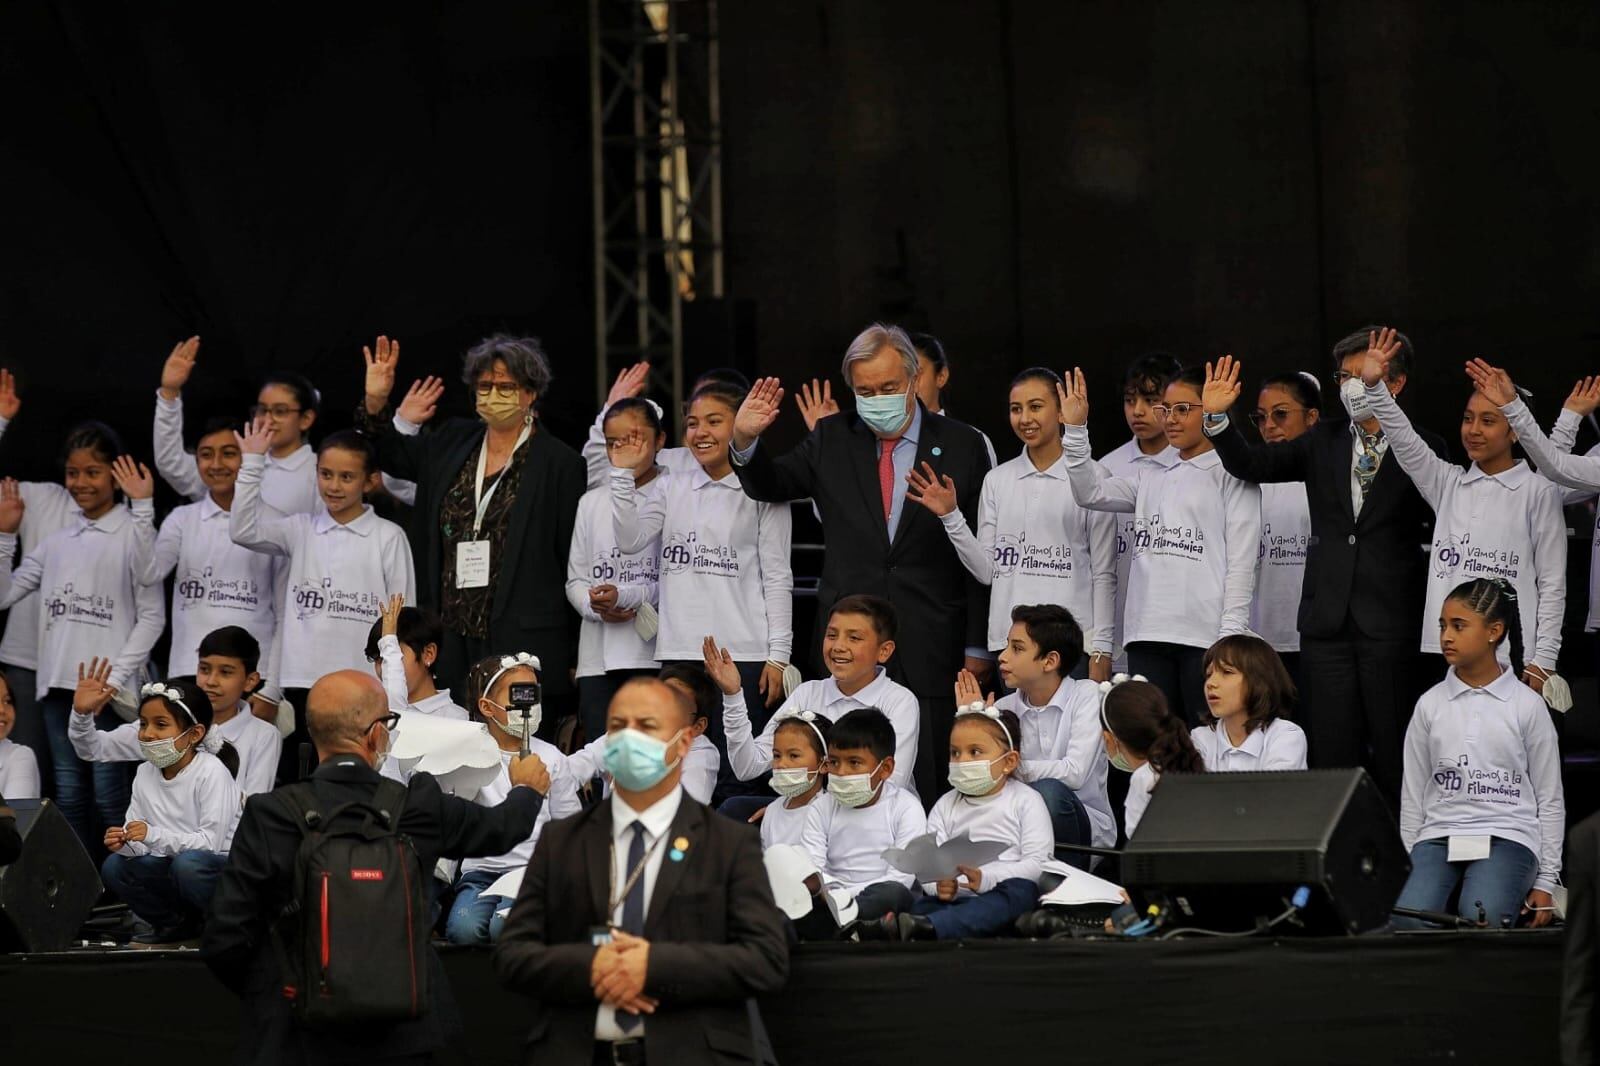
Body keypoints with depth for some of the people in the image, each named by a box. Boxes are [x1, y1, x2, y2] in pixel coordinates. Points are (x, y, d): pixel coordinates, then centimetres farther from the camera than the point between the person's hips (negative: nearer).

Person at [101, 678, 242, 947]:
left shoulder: (212, 772, -16)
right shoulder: (145, 774, 3)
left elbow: (210, 842, -24)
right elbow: (140, 842, 0)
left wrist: (154, 835, -33)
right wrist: (125, 843, -24)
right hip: (172, 867, 6)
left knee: (187, 863, -36)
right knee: (114, 866, -14)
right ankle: (177, 925, 4)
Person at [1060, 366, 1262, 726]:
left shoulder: (1230, 475, 3)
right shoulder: (1152, 478, 20)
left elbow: (1242, 560, -3)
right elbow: (1090, 493, 11)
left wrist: (1231, 636, -11)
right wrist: (1076, 430, 0)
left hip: (1205, 635, -6)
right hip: (1149, 635, 6)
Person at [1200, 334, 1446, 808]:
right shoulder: (1324, 441, 12)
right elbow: (1251, 465, 7)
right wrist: (1216, 418, -5)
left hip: (1391, 621, -4)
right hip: (1329, 618, 4)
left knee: (1394, 757, -1)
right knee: (1332, 755, 2)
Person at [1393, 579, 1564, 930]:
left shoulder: (1527, 706, 3)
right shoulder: (1430, 704, 10)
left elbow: (1550, 799, 7)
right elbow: (1413, 795, 13)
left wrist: (1545, 881, 2)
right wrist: (1406, 868, 7)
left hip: (1506, 836, -2)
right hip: (1439, 835, 2)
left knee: (1478, 923, -32)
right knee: (1406, 922, -27)